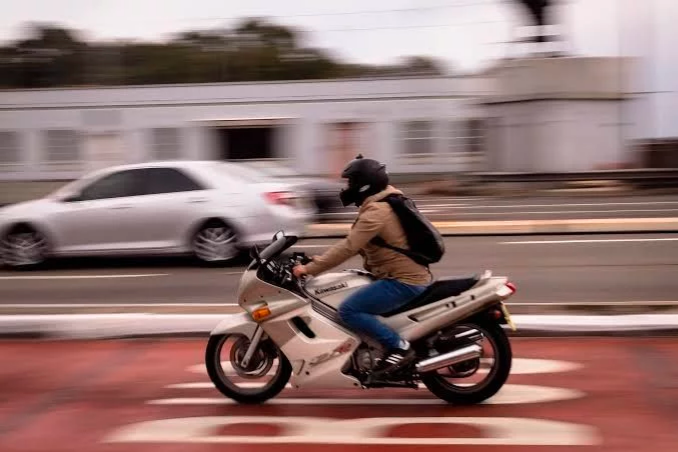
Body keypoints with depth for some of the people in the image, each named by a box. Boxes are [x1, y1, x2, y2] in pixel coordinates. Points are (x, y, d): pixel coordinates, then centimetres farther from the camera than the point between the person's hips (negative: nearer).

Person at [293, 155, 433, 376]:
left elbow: (349, 247, -23)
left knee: (348, 311, -18)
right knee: (356, 305, 24)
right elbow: (355, 243, 21)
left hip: (403, 281, -11)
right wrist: (320, 260, 16)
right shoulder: (384, 204, 15)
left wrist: (310, 268, -21)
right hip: (410, 275, 11)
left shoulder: (376, 212, -18)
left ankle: (399, 347, -16)